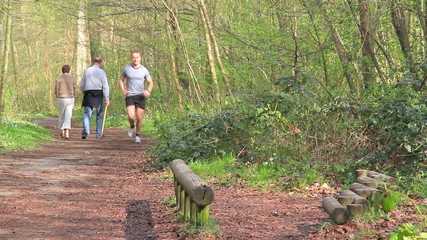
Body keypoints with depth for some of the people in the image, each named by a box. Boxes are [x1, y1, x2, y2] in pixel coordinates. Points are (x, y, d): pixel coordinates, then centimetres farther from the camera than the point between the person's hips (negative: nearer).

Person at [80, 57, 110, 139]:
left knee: (87, 114, -1)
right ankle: (99, 134, 13)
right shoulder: (101, 72, 1)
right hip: (98, 95, -1)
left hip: (88, 94, 1)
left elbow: (81, 86, 11)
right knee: (100, 115, 12)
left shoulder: (86, 71, 9)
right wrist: (107, 99, -8)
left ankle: (86, 131, -24)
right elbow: (105, 86, -6)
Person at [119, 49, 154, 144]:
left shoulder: (144, 70, 1)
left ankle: (137, 135, 19)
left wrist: (148, 91, -13)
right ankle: (132, 126, 16)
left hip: (140, 96, 1)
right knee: (131, 116, -17)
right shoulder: (126, 68, 1)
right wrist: (123, 91, 0)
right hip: (130, 96, -1)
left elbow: (151, 83, 8)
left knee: (139, 118, 0)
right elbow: (121, 80, 15)